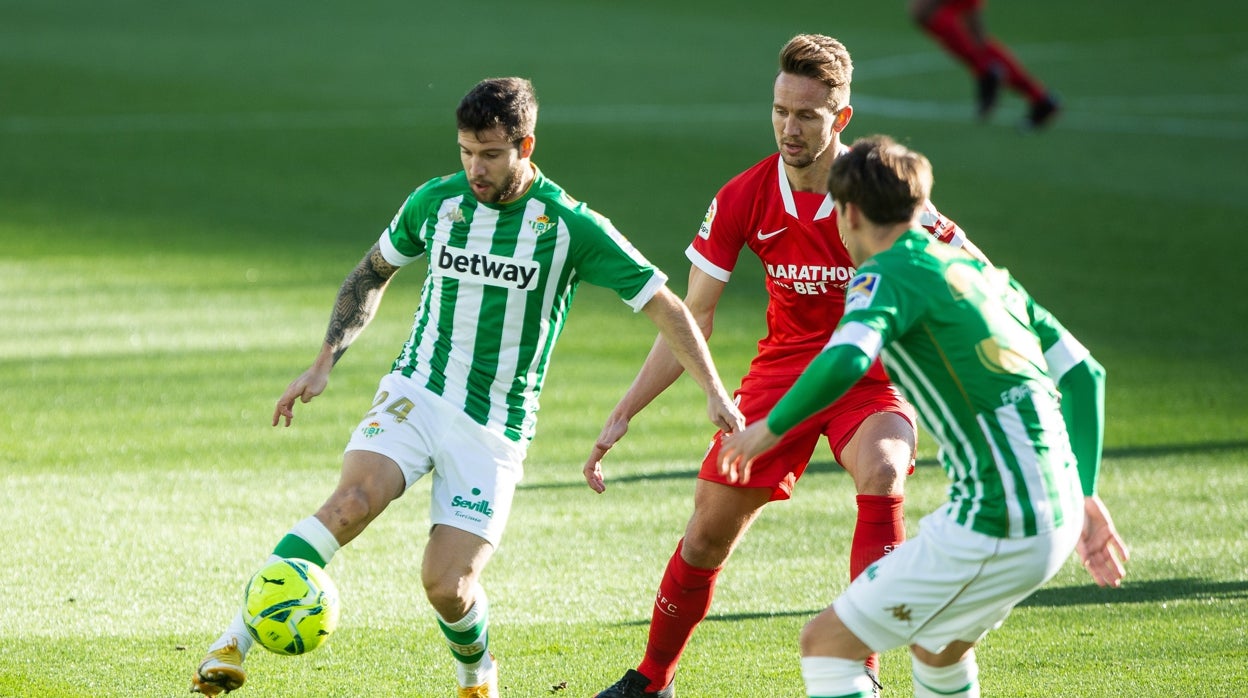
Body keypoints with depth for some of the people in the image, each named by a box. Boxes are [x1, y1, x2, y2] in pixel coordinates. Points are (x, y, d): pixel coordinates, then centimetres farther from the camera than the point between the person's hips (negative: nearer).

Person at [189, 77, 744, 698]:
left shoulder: (570, 226, -9)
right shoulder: (436, 201, 0)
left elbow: (663, 304, -4)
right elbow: (372, 273, 18)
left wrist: (715, 393, -11)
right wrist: (325, 362, 10)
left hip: (495, 429, -1)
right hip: (416, 393, 2)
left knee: (447, 584, -12)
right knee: (352, 501, -28)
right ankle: (235, 643, -33)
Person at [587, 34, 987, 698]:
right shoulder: (743, 200, -11)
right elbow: (691, 318, -2)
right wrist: (623, 413, -5)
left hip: (871, 369, -3)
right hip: (784, 364, 3)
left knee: (881, 474, -35)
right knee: (708, 530, 2)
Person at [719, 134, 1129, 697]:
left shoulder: (887, 275, -5)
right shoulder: (980, 271, 19)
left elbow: (844, 361, -26)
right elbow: (1084, 374, 20)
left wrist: (770, 427, -10)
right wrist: (1084, 497, 23)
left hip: (993, 527, -8)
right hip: (1058, 520, 8)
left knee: (827, 643, -1)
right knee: (938, 647, 31)